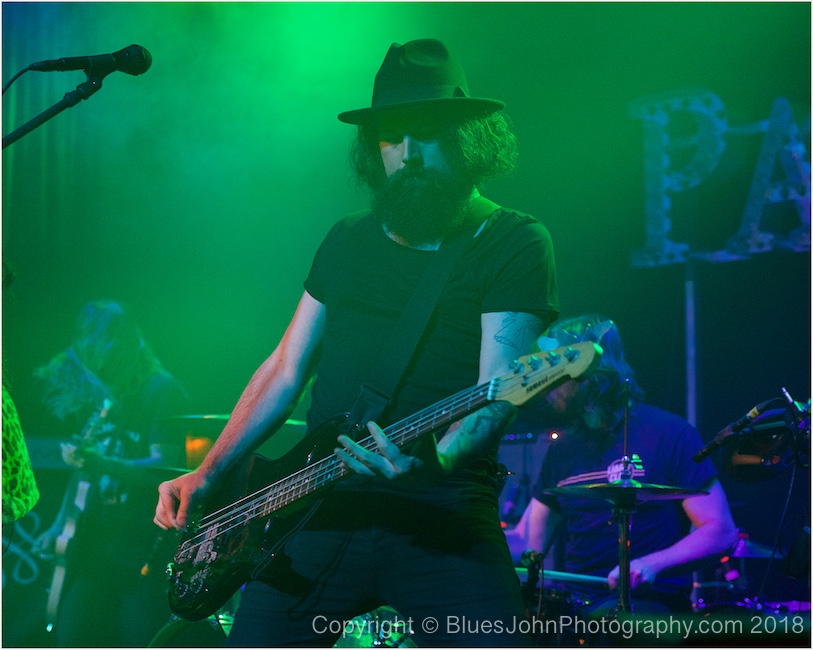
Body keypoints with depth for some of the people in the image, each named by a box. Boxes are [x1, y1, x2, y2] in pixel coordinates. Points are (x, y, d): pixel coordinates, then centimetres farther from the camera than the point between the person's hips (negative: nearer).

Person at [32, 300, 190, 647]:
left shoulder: (160, 391, -6)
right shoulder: (96, 393, 16)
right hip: (93, 547, 7)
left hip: (144, 550, -7)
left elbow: (168, 467, -17)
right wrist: (61, 526, 13)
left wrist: (101, 463, -28)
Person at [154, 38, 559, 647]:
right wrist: (207, 475, 11)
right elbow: (286, 370, 19)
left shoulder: (513, 243, 0)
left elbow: (496, 392, -12)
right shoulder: (348, 242, 17)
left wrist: (436, 460, -32)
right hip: (327, 505, 4)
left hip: (443, 513, -4)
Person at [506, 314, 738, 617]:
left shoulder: (667, 434, -4)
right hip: (576, 601, 7)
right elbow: (528, 543, 16)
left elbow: (721, 532, -9)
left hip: (651, 605, -7)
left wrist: (652, 564, -24)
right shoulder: (564, 448, 15)